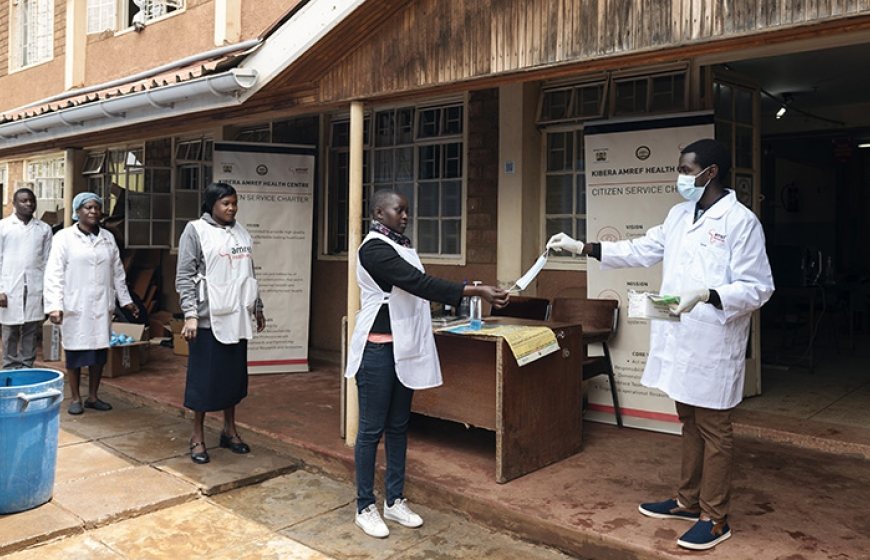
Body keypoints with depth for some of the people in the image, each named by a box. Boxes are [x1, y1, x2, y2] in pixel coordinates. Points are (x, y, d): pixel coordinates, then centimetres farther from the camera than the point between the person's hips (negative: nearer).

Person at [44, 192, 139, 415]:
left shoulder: (108, 238, 9)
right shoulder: (64, 237, -4)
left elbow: (117, 272, 14)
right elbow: (54, 274, -8)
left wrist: (125, 299, 14)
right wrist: (54, 305, -16)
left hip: (101, 305, 4)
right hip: (75, 306, -4)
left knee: (100, 351, 8)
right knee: (75, 352, 5)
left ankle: (93, 396, 21)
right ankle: (75, 398, 18)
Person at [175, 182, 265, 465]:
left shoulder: (241, 232, 12)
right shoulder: (196, 230, -6)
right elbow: (184, 277, -10)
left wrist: (257, 307, 18)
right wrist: (190, 315, -18)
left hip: (237, 317, 6)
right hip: (208, 317, -5)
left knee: (234, 375, 12)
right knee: (204, 377, 2)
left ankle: (230, 430, 26)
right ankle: (198, 436, 16)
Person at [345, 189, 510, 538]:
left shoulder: (401, 246, 12)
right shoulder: (374, 249, -17)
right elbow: (419, 283, -25)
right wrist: (475, 291, -30)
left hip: (404, 348, 9)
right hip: (379, 349, -9)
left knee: (398, 426, 13)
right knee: (372, 428, 1)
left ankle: (394, 502, 24)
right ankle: (365, 508, 14)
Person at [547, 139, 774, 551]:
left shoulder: (741, 221, -13)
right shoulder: (678, 215, 10)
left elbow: (759, 288, -15)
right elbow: (642, 250, 15)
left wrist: (705, 295, -29)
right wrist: (581, 248, 10)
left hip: (714, 345, -7)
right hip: (679, 339, 7)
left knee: (713, 431, 5)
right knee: (689, 424, 19)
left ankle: (715, 518, 19)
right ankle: (689, 500, 35)